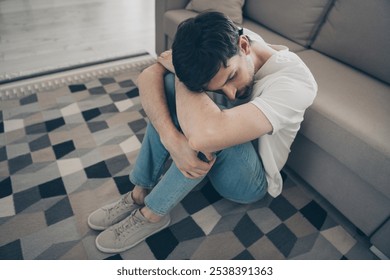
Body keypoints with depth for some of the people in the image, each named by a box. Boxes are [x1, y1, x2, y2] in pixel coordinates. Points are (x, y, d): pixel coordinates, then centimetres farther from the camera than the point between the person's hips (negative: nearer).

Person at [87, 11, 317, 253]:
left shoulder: (295, 81, -33)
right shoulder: (223, 46, -17)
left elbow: (206, 135, -47)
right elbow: (148, 76, -22)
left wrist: (178, 69, -30)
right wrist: (171, 137, -38)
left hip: (249, 181, -4)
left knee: (210, 123, -36)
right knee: (170, 84, -20)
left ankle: (152, 214, -13)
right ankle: (140, 192, -9)